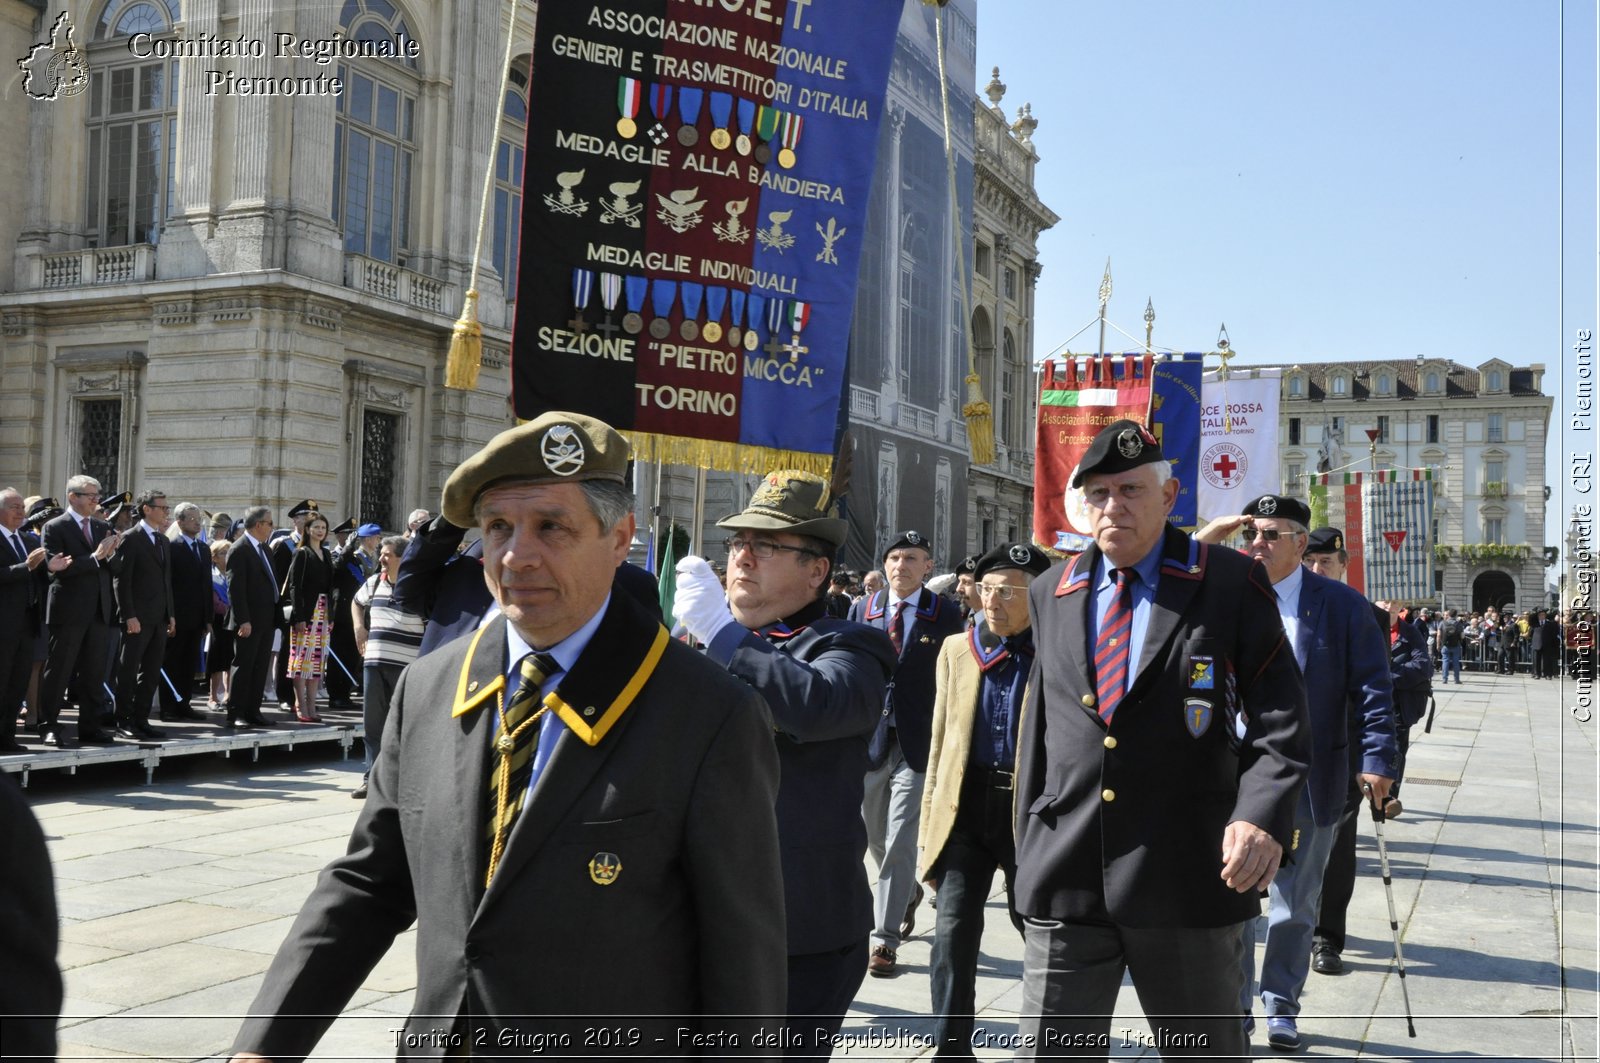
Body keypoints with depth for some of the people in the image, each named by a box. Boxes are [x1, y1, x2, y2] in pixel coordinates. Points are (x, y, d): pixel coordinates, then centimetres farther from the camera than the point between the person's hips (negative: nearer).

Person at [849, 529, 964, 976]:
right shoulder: (861, 610, 7)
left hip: (917, 743, -4)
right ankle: (909, 892, 45)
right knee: (875, 839, 17)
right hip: (869, 738, 4)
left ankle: (885, 941, 2)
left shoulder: (945, 616, -2)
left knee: (899, 843, -6)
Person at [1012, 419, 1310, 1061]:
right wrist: (1030, 853, 15)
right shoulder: (1050, 594, 11)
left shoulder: (1231, 585, -1)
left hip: (1188, 881, -2)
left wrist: (1263, 816, -21)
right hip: (1064, 883, 3)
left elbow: (1280, 718, -4)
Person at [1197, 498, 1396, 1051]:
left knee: (1295, 903, 13)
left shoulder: (1341, 605, -4)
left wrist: (1377, 760, -13)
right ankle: (1234, 1005, 22)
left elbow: (1372, 689, -6)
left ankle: (1281, 1006, 30)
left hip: (1309, 779, -1)